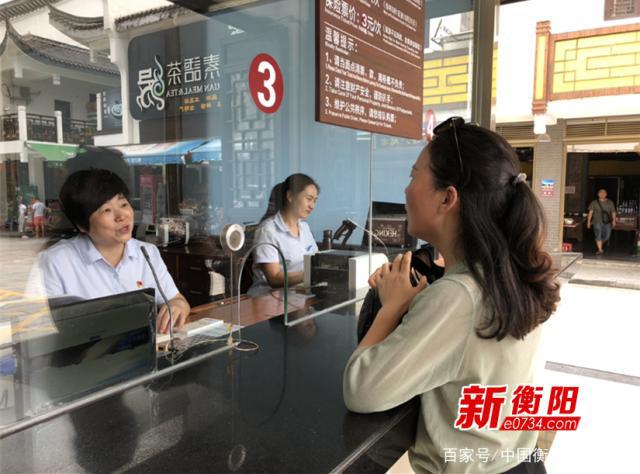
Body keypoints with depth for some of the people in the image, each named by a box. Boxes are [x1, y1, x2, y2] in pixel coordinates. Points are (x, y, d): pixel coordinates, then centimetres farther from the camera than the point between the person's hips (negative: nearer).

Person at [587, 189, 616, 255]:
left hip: (607, 222, 2)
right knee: (598, 235, -11)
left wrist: (614, 220, -5)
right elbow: (590, 212, 3)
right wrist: (588, 221, -4)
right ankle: (600, 250, -9)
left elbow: (613, 212, 8)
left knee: (607, 236, 3)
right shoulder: (594, 202, 5)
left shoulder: (610, 203, 11)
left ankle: (600, 244, 33)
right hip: (597, 222, -2)